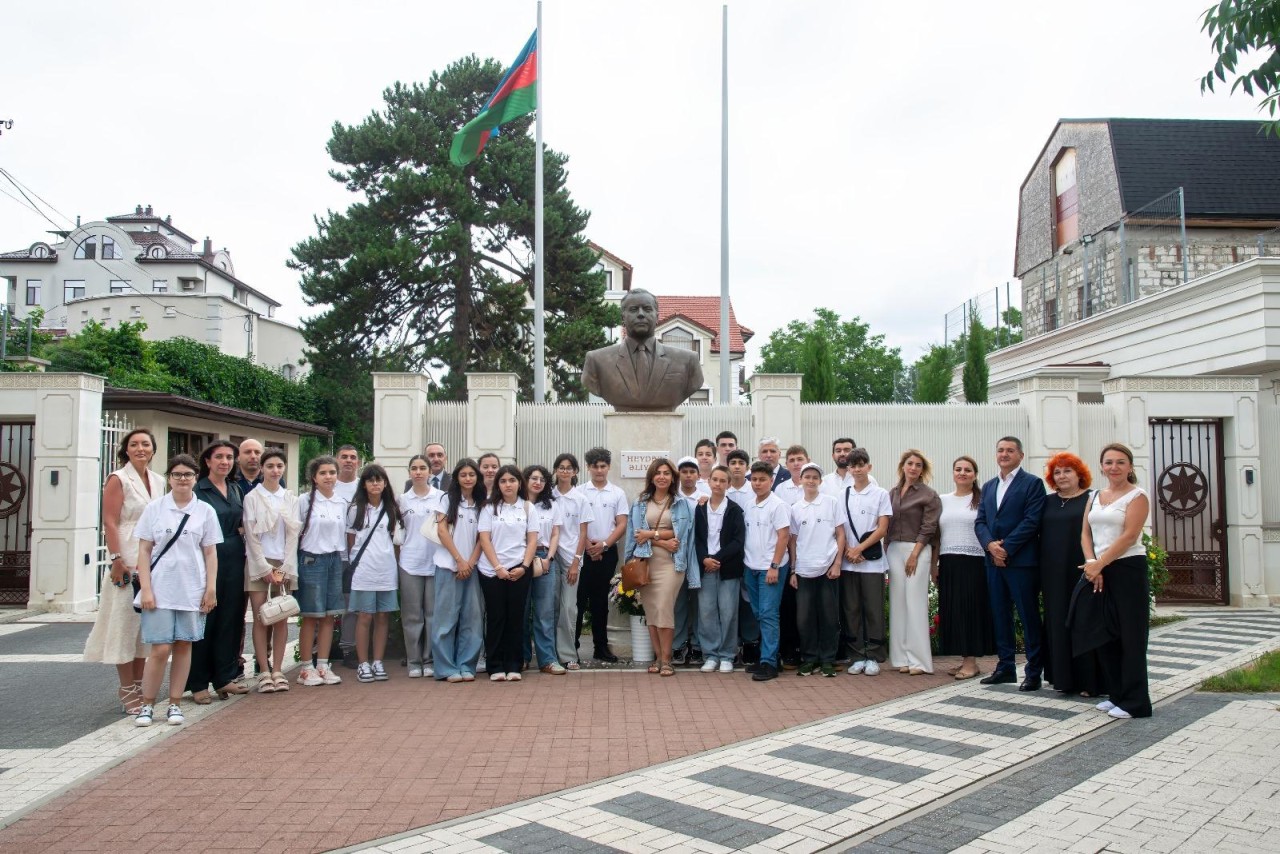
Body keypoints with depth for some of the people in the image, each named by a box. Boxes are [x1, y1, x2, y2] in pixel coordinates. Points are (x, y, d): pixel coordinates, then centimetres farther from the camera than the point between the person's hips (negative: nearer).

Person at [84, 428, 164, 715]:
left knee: (147, 622, 10)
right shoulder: (118, 480, -5)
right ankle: (127, 689, 6)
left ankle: (138, 684, 20)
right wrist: (117, 560, -17)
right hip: (128, 562, -6)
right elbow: (110, 523, -10)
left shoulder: (159, 482, 11)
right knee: (125, 621, -1)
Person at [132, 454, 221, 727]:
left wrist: (211, 589, 0)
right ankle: (147, 705, 11)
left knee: (184, 645, 6)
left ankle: (175, 704, 17)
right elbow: (144, 551, 2)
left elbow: (210, 553, 7)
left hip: (192, 591, 1)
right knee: (160, 649, -4)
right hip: (160, 589, -1)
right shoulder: (154, 508, 2)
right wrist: (145, 589, -5)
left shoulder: (205, 511, 5)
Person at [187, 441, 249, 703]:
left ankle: (225, 676, 19)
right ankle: (198, 683, 9)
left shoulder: (235, 490, 13)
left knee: (231, 618, 9)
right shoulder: (198, 490, -6)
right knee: (204, 619, 0)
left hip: (234, 560, 6)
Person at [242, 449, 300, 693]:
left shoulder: (291, 499, 9)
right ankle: (264, 672, 2)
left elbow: (293, 535, 5)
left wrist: (284, 569, -4)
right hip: (259, 564, -3)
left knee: (282, 619, 1)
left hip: (284, 565, 3)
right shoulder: (252, 498, 1)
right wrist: (265, 568, -10)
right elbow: (251, 536, -4)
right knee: (260, 618, -3)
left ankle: (277, 670, 7)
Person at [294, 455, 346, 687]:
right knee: (310, 616, -1)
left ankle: (323, 665, 13)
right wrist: (294, 563, -4)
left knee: (329, 615, 6)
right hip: (311, 560, -4)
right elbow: (295, 533, -1)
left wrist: (344, 561, 13)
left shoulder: (342, 503, 9)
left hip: (336, 560, 4)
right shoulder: (305, 501, -3)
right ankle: (306, 668, 6)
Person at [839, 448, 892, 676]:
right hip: (847, 562, 3)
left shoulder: (880, 494, 2)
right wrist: (848, 551, -8)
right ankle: (857, 656, 13)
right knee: (851, 610, 5)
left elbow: (882, 529, -4)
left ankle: (873, 657, 9)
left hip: (872, 561, -3)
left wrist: (859, 548, -11)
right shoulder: (842, 496, 9)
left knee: (873, 610, 1)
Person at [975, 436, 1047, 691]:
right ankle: (1005, 667, 19)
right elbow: (980, 521, 11)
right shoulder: (989, 486, 17)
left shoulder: (1032, 483, -3)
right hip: (994, 561, 6)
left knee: (1029, 617, 1)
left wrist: (1005, 547, -16)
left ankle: (1033, 672, 8)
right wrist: (990, 545, -8)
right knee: (1000, 615, 10)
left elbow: (1031, 521, -12)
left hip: (1021, 562, -6)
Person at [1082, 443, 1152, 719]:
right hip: (1099, 571, 6)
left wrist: (1099, 564, -15)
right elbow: (1086, 534, 8)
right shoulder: (1095, 497, 13)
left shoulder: (1137, 496, -5)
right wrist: (1091, 564, -7)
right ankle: (1116, 694, 19)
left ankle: (1135, 702, 4)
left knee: (1131, 635, -2)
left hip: (1128, 569, -6)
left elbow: (1129, 536, -14)